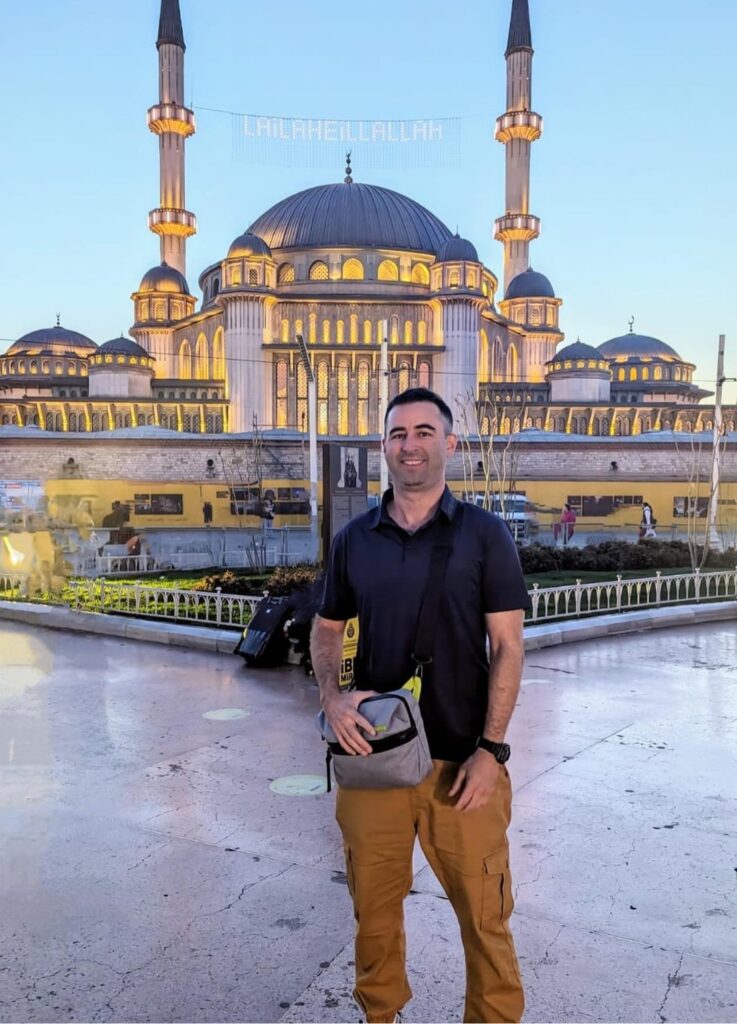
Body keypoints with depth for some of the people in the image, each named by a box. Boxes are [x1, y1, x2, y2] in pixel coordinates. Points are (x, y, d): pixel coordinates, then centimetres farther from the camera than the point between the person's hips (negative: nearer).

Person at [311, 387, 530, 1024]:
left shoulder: (484, 534, -4)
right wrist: (332, 696, -6)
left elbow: (508, 647, -5)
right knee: (374, 909, 17)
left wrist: (492, 748, -12)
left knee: (485, 912, 7)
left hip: (462, 759, -2)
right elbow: (327, 630, 13)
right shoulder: (354, 539, 4)